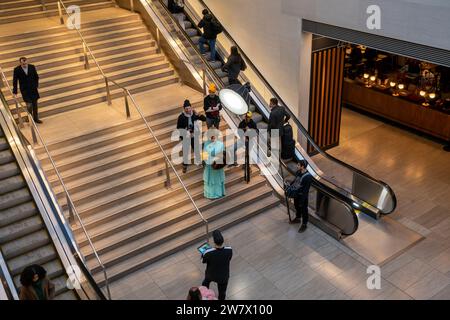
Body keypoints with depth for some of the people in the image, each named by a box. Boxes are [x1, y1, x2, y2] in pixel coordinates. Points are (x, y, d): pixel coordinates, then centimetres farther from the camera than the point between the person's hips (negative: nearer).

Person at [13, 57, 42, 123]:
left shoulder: (32, 67, -6)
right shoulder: (17, 69, -11)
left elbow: (36, 77, 7)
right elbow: (15, 81, -8)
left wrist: (36, 85, 3)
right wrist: (15, 92, -11)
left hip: (33, 89, 3)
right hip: (24, 90, -3)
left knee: (35, 104, 12)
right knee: (29, 105, -9)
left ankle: (36, 118, 26)